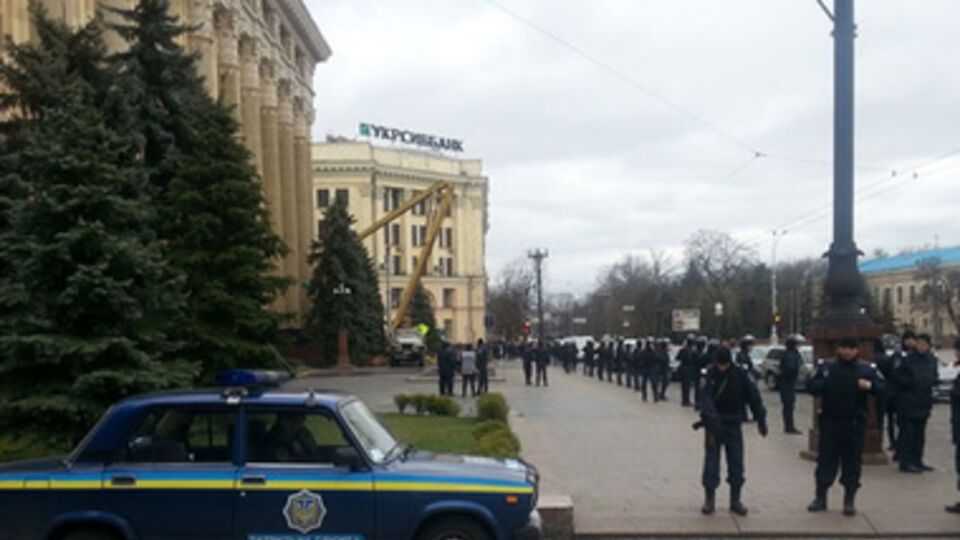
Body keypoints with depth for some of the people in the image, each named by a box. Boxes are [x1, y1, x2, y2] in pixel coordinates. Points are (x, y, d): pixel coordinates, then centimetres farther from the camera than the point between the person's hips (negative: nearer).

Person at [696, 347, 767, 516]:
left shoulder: (740, 375, -6)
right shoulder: (711, 375, -9)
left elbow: (753, 397, -4)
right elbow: (706, 399, -20)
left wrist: (761, 419, -8)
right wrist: (711, 419, -34)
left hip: (734, 425, 1)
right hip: (715, 425, -1)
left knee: (736, 463, 5)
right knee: (711, 461, 1)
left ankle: (735, 499, 17)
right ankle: (709, 499, 10)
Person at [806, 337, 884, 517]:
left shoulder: (866, 369, 5)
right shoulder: (826, 367, 4)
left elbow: (882, 388, -1)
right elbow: (811, 387, 3)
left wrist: (871, 385, -21)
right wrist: (824, 384, -17)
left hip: (854, 424, 0)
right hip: (830, 422, 0)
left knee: (852, 462, 5)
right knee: (826, 459, 5)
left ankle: (850, 500, 15)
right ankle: (820, 497, 15)